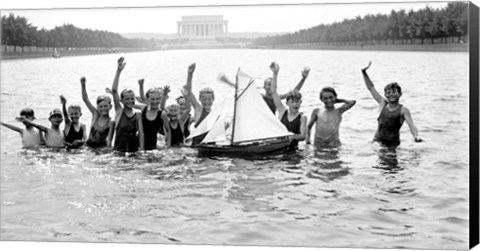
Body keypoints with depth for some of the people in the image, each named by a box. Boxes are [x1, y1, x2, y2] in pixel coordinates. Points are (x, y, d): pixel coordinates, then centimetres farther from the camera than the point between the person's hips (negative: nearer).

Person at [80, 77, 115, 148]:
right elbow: (85, 99, 5)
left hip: (103, 147, -3)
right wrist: (83, 85, -3)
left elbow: (109, 140, -7)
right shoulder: (95, 114, 6)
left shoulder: (111, 122, -4)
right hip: (89, 147, 3)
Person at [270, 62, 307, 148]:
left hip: (292, 148, -1)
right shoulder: (282, 111, 9)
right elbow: (273, 92, 7)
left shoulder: (302, 117, 2)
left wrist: (293, 136, -24)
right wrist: (275, 74, 2)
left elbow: (303, 136, -3)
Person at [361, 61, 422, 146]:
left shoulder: (403, 110, -1)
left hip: (393, 144, -2)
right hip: (377, 141, 2)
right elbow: (370, 87, 13)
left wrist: (416, 136, -32)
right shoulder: (383, 104, 9)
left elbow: (411, 125, -12)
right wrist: (364, 72, 7)